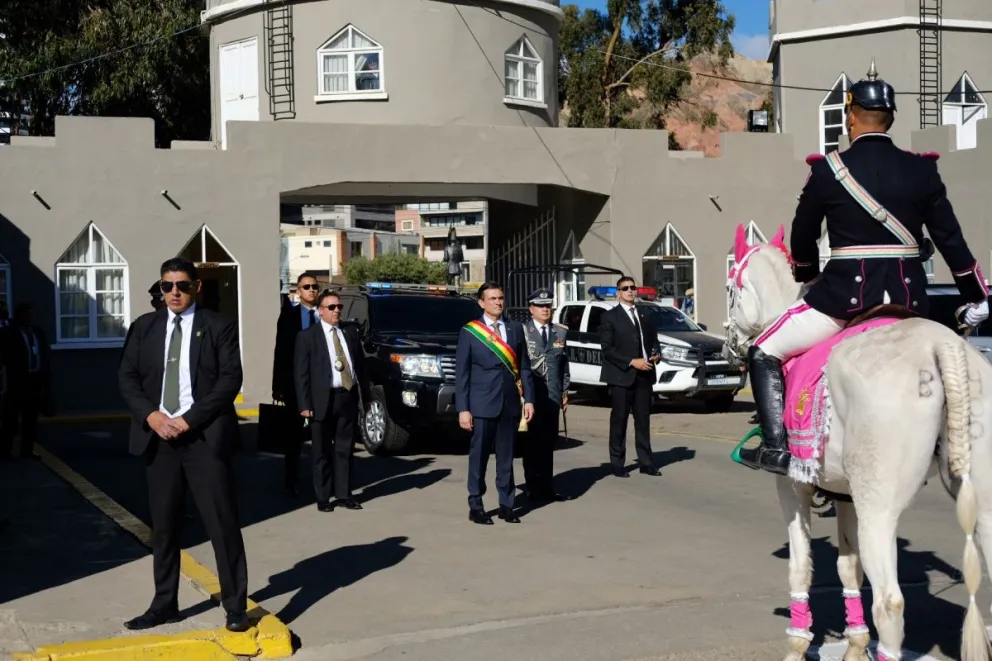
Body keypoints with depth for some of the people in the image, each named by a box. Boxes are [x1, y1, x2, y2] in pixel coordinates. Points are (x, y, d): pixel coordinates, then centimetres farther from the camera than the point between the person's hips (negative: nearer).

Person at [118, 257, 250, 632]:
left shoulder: (219, 326, 0)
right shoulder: (144, 327, 11)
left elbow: (230, 379, -7)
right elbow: (127, 377, 8)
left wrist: (190, 419, -15)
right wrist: (151, 415, -9)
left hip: (205, 436, -4)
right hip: (158, 436, 4)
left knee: (222, 523, -2)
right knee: (163, 525, 10)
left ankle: (236, 606, 6)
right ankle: (164, 604, 22)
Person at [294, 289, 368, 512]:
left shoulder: (350, 333, 12)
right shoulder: (307, 336, -1)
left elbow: (360, 366, 12)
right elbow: (301, 373, -5)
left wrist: (365, 395, 5)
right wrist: (305, 404, -12)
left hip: (349, 397, 4)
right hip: (323, 399, -4)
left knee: (345, 449, 9)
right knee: (323, 452, 5)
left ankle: (344, 494, 16)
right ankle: (323, 497, 12)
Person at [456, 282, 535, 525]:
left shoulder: (515, 329, 8)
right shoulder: (469, 332, -1)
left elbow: (524, 367, 9)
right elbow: (461, 373, -3)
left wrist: (528, 399, 2)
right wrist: (463, 409, -8)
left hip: (510, 403, 3)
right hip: (482, 404, -3)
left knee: (506, 457, 8)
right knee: (479, 456, 2)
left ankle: (506, 505, 16)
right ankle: (475, 507, 11)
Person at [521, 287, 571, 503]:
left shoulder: (560, 332, 11)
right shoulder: (522, 331, -2)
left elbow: (564, 363, 13)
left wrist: (565, 391, 10)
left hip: (552, 395, 4)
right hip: (531, 395, -4)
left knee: (549, 443, 8)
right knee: (532, 443, 3)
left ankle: (547, 487, 15)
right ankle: (534, 488, 9)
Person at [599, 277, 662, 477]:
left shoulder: (645, 317, 16)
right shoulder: (610, 317, -2)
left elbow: (654, 341, 21)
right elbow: (607, 348, -10)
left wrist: (656, 354, -2)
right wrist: (632, 362, -17)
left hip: (644, 375, 5)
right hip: (621, 376, -5)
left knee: (643, 421, 7)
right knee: (619, 421, 0)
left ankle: (645, 462, 12)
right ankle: (617, 464, 6)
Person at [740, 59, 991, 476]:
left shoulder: (827, 171, -4)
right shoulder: (921, 171, 3)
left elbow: (802, 238, 7)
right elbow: (950, 239, 6)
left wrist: (807, 277, 28)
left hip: (845, 292, -4)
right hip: (909, 296, 4)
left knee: (765, 352, 9)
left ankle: (776, 447, -4)